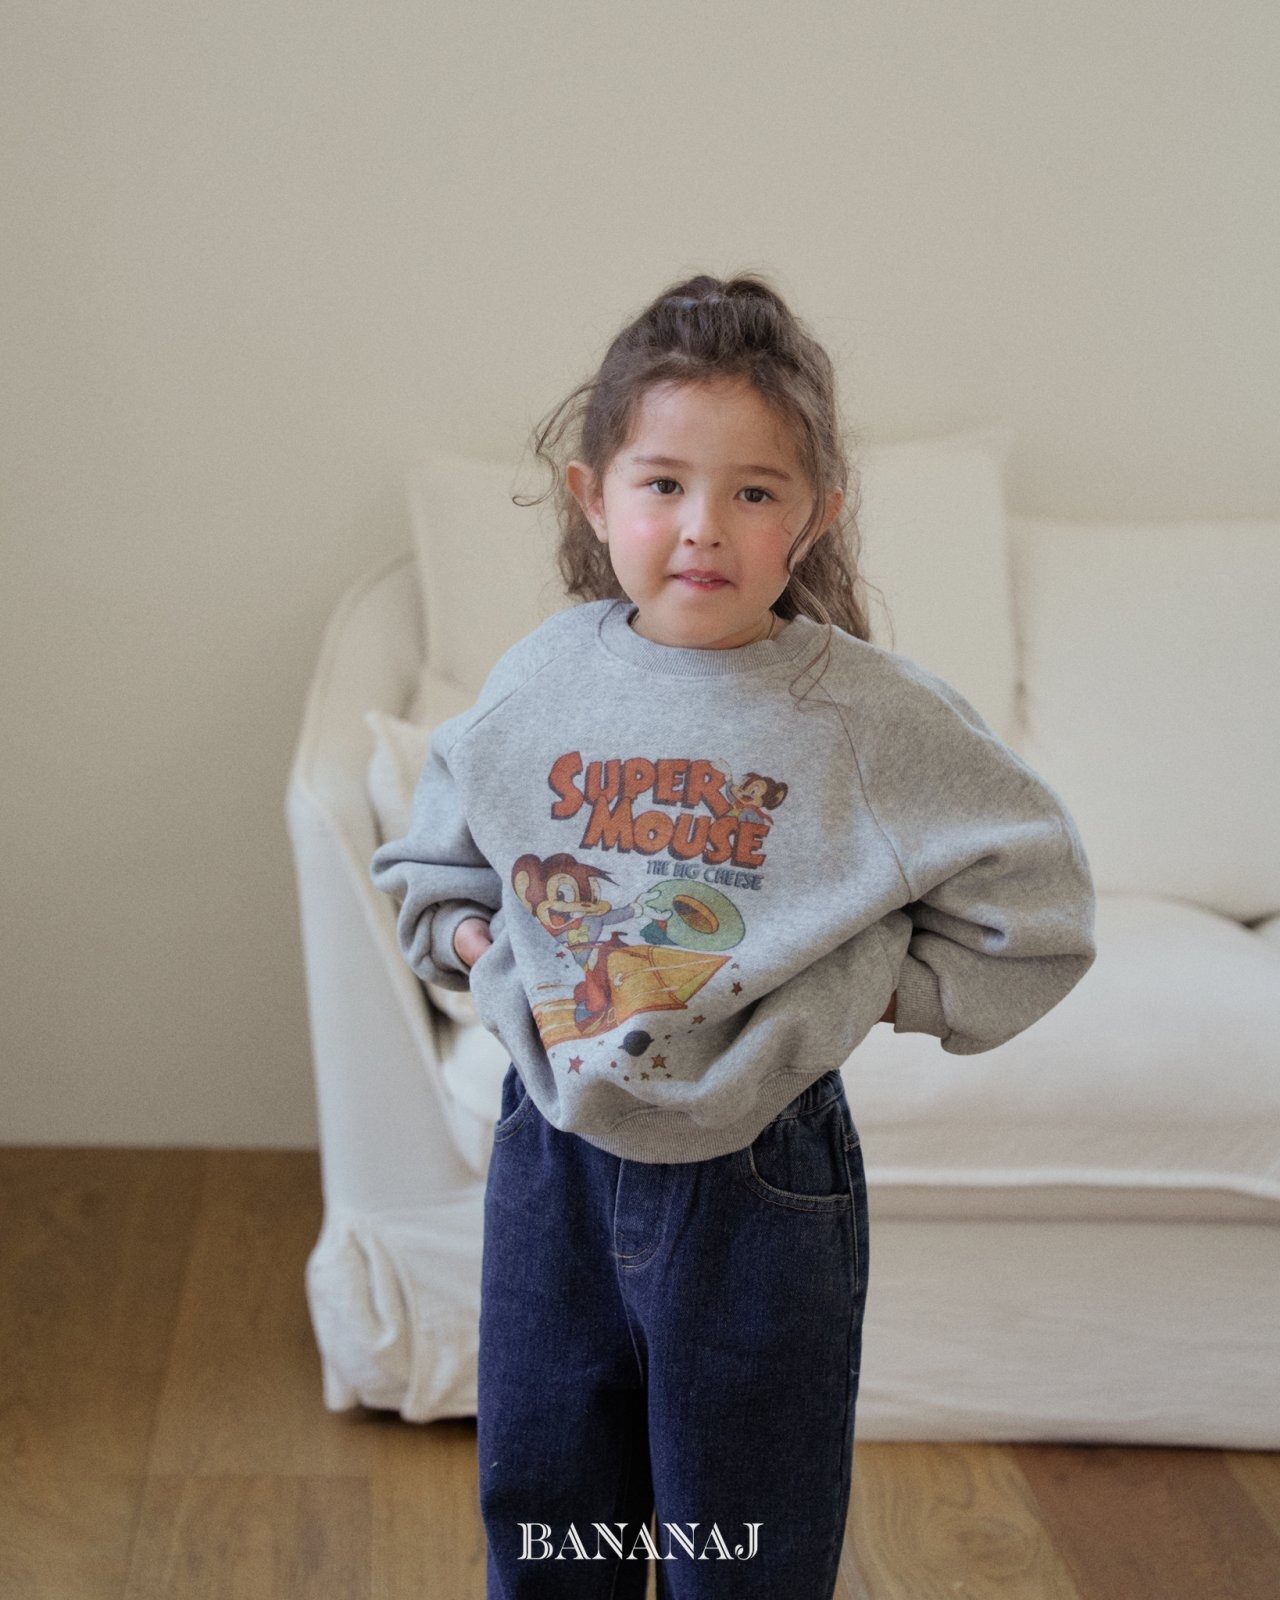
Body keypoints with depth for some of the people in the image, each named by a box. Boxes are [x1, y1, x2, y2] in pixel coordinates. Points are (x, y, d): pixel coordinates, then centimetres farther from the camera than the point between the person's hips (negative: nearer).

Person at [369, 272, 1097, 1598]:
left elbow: (1030, 905, -6)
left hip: (756, 1176, -3)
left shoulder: (873, 714, -14)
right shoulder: (542, 678, -3)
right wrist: (477, 944, 0)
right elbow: (432, 856, 16)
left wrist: (881, 990, -11)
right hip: (553, 1151, 4)